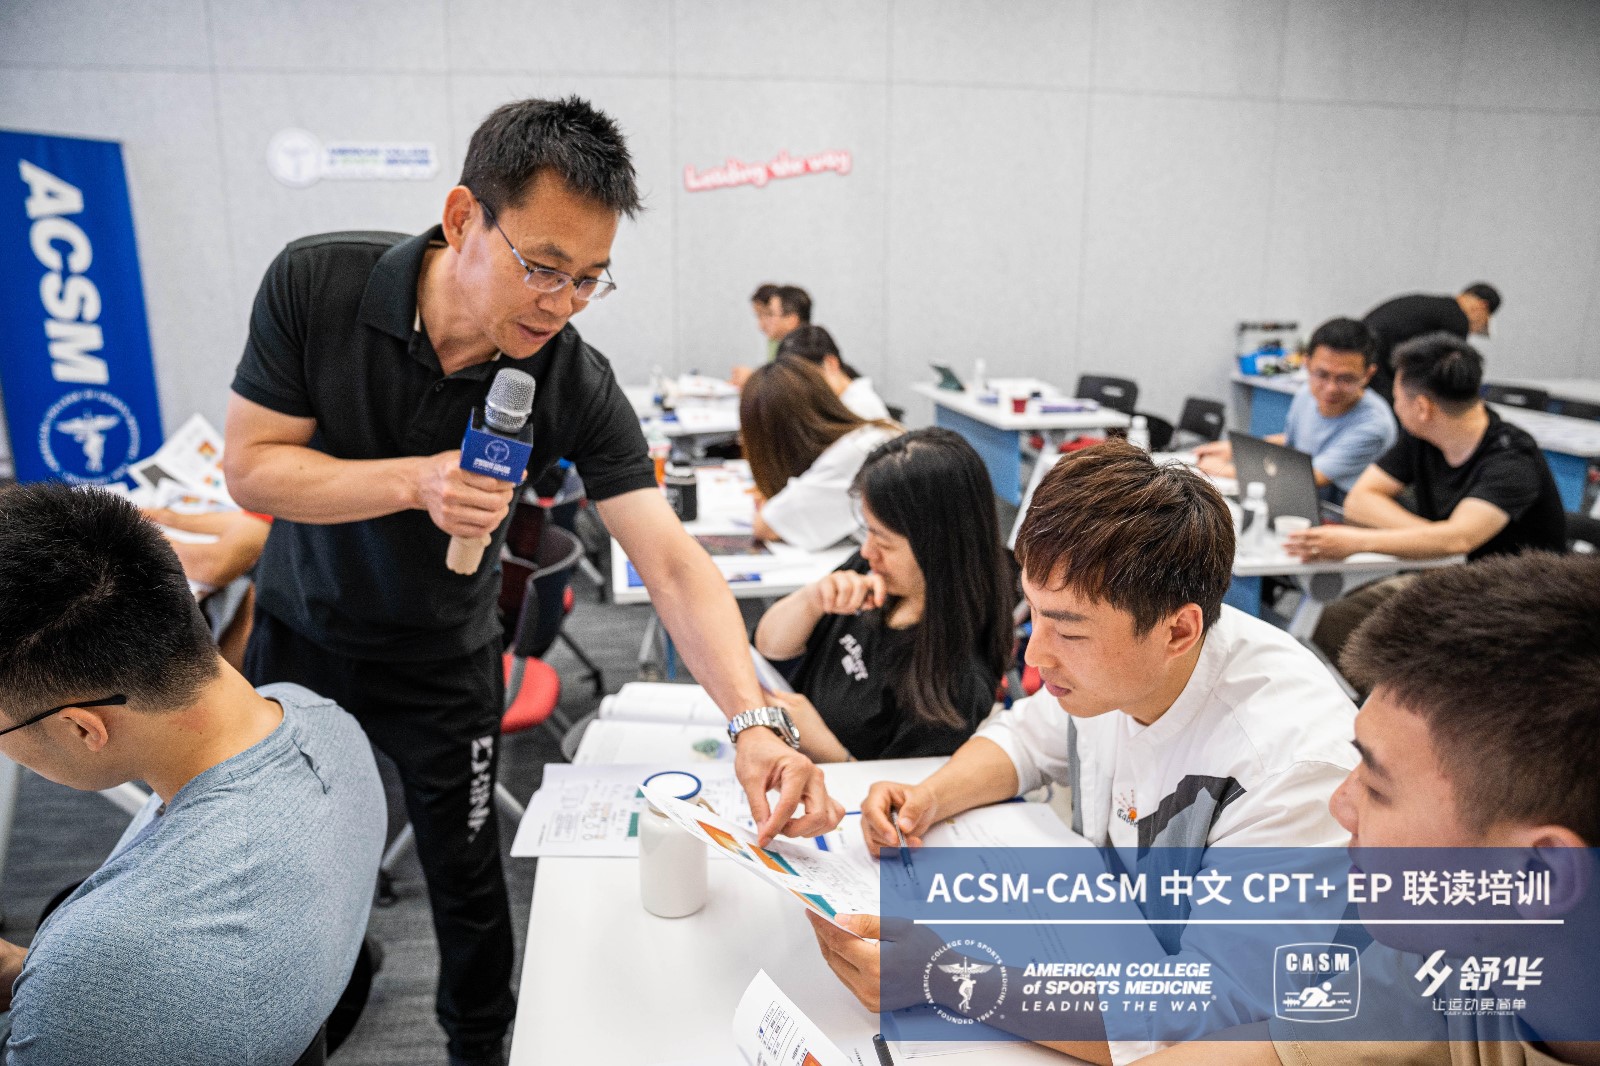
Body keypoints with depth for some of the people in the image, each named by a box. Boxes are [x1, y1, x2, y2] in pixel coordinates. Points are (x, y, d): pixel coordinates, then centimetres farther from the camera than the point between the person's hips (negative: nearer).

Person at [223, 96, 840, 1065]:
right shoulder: (315, 283, -23)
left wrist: (756, 721, -46)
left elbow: (674, 562, -32)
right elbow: (251, 467, -19)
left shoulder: (577, 386, -26)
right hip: (300, 632, 2)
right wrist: (415, 481, -36)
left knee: (468, 876, 11)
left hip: (446, 659, -1)